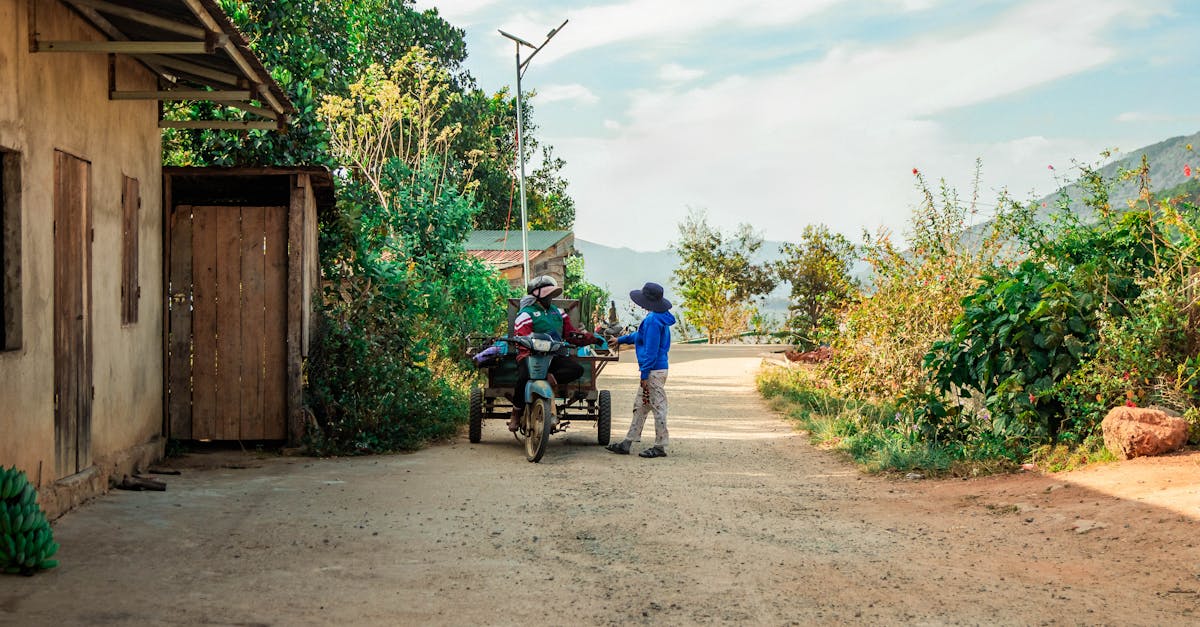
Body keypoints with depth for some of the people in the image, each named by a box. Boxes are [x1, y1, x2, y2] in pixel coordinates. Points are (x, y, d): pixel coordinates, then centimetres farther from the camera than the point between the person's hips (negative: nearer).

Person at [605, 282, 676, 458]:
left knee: (658, 407, -3)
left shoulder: (653, 320, -19)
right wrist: (621, 340, 41)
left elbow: (651, 350, -20)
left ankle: (660, 447, 4)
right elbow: (641, 335, 31)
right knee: (640, 406, 13)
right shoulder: (658, 318, 13)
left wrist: (645, 374, -18)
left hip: (654, 371, -11)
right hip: (653, 370, 11)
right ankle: (626, 443, 18)